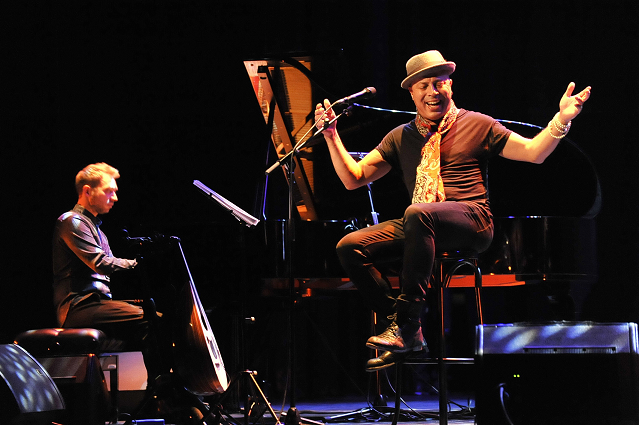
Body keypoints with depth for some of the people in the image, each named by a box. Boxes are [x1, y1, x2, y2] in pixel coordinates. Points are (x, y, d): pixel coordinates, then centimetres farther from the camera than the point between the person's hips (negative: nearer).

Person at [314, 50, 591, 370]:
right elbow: (353, 178, 16)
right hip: (419, 227, 5)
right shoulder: (400, 138, 18)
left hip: (471, 221, -5)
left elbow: (534, 152, 8)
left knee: (418, 213, -38)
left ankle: (407, 317, -33)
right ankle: (404, 332, -12)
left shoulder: (477, 125, 10)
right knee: (350, 247, -15)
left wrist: (561, 120, -8)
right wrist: (331, 134, 6)